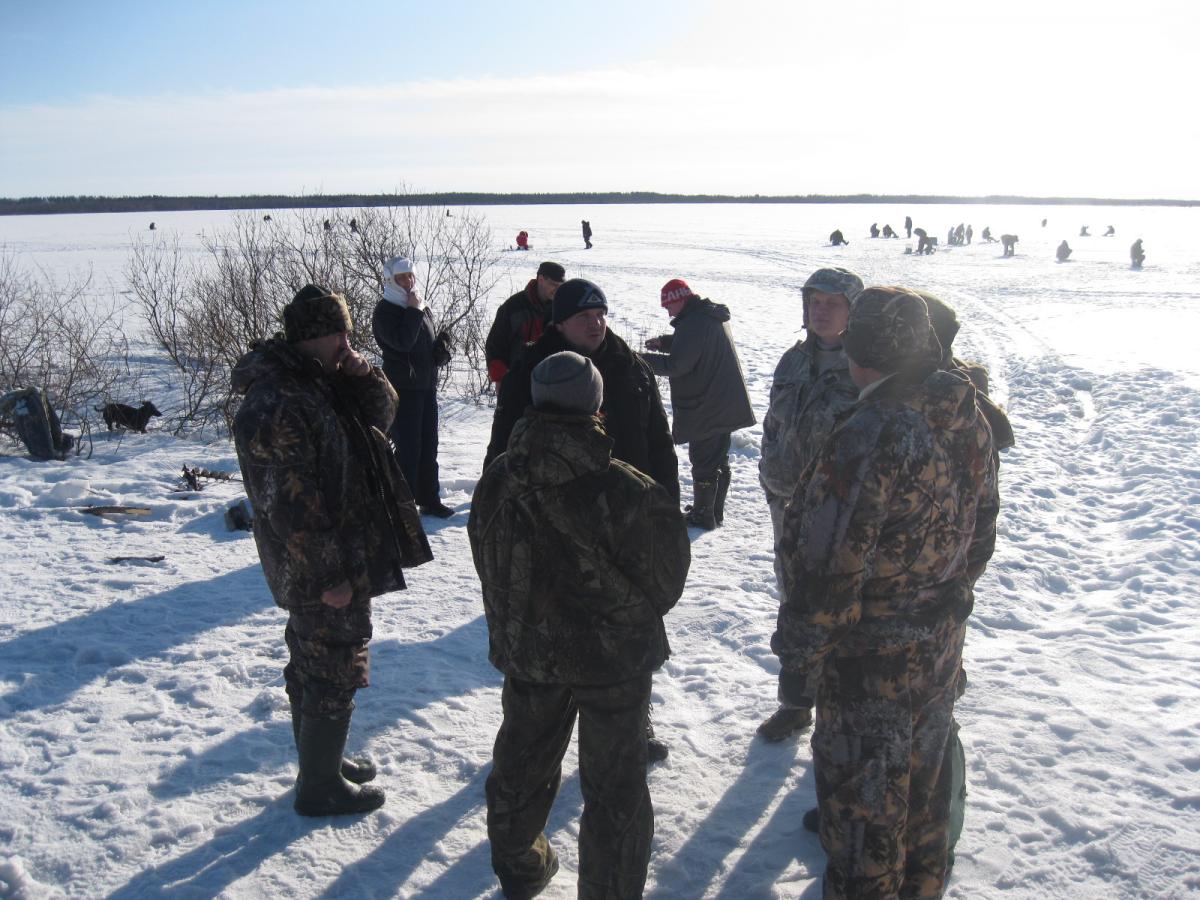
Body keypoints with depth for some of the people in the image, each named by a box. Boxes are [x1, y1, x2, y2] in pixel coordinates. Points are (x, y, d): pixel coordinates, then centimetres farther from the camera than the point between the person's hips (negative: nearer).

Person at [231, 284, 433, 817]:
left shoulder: (318, 381, 5)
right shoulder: (275, 404, -25)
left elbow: (380, 414, 11)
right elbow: (289, 504, -26)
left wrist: (360, 374, -8)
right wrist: (327, 575, -22)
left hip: (340, 557, 10)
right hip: (321, 571, -10)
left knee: (314, 666, 22)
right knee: (334, 673, 3)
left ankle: (321, 760, 40)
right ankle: (320, 787, 20)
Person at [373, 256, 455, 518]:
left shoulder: (422, 308, 14)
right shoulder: (384, 311, -10)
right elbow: (402, 341, -25)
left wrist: (442, 349, 2)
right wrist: (414, 310, -19)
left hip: (427, 386, 8)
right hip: (402, 388, -8)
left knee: (428, 447, 13)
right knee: (408, 448, -6)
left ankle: (429, 499, 23)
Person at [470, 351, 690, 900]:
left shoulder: (496, 484, -12)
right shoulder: (627, 492, -26)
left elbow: (489, 567, 3)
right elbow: (666, 578, -12)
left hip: (526, 653, 5)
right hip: (614, 657, -4)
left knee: (522, 762, 26)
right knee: (614, 786, 13)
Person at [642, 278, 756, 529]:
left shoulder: (693, 324, -22)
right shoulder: (714, 317, 11)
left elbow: (675, 365, -23)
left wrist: (641, 359, -12)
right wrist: (664, 342, 10)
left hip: (704, 410, -10)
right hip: (725, 404, 10)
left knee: (703, 463, 1)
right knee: (719, 459, 17)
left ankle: (702, 515, 11)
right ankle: (715, 511, 29)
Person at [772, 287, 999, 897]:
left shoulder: (866, 439, -28)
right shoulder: (971, 423, -2)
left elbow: (830, 567, -25)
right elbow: (980, 533, 10)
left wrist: (797, 656, -13)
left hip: (871, 658, -8)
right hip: (942, 643, 8)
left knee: (861, 793, 11)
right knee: (922, 775, 25)